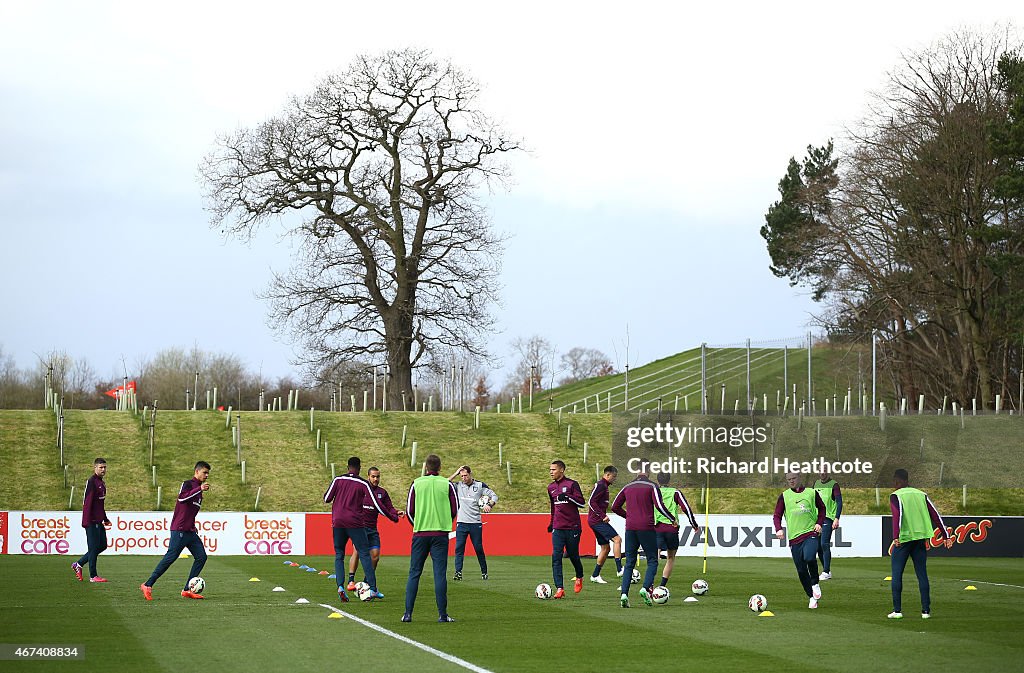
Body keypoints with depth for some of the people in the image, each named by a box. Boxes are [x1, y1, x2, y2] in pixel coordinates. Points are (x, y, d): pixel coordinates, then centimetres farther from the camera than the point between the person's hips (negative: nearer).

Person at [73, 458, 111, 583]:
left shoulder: (102, 483, 16)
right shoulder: (91, 482, -13)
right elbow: (87, 502, -18)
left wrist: (105, 519, 25)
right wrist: (86, 521, -23)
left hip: (99, 521, 9)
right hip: (92, 521, -9)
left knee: (102, 545, 13)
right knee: (94, 548, -4)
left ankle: (78, 564, 22)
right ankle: (93, 576, 3)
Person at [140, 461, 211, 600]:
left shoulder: (198, 489, 21)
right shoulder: (187, 484, -6)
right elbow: (181, 497, -28)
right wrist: (199, 489, -30)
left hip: (190, 531, 9)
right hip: (179, 531, -9)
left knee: (201, 557, -2)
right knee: (170, 557, -11)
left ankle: (187, 590, 0)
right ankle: (148, 586, -3)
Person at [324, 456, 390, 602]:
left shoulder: (338, 480, 4)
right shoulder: (363, 484, -1)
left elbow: (326, 499, 6)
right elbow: (375, 503, -3)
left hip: (338, 523, 2)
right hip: (355, 523, -2)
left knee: (339, 556, 10)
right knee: (364, 554, 3)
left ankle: (340, 586, -9)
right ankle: (373, 588, -3)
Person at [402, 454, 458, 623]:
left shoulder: (416, 484, 2)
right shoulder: (447, 484, 0)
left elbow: (409, 511, 3)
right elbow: (455, 509, 3)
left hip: (420, 533, 1)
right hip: (440, 534, -1)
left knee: (414, 573, 5)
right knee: (440, 574, 0)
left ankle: (408, 613, 0)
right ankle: (442, 614, -3)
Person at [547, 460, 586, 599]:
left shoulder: (571, 484, -5)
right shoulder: (551, 487, 13)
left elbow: (581, 503, -10)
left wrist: (568, 496, -23)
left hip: (573, 527, -4)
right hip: (558, 528, 4)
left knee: (573, 555, 7)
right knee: (556, 557, -10)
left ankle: (579, 578, 38)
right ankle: (559, 588, -12)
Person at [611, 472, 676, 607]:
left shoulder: (627, 487, 15)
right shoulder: (652, 486, 3)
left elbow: (615, 507, 15)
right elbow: (659, 506, -10)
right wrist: (672, 519, 1)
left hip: (630, 528, 3)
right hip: (647, 528, -3)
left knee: (629, 562, 8)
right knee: (652, 561, 6)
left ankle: (624, 594, -6)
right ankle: (646, 588, -17)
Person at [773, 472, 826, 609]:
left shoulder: (811, 493, 8)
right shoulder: (784, 496, 8)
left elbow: (822, 508, 21)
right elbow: (777, 516, 9)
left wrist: (819, 523, 4)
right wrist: (778, 529, -9)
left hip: (811, 534, -2)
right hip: (794, 537, 2)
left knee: (809, 558, -29)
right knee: (801, 570, 1)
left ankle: (815, 584, -3)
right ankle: (812, 597, 17)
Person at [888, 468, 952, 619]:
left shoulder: (895, 496, -1)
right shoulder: (921, 495, 14)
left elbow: (897, 515, -18)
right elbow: (935, 515, 9)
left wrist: (896, 537, -27)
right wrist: (946, 536, 9)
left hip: (903, 539, -4)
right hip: (920, 538, 4)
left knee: (897, 574, 2)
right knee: (922, 574, 7)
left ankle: (897, 610, -3)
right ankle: (926, 610, 4)